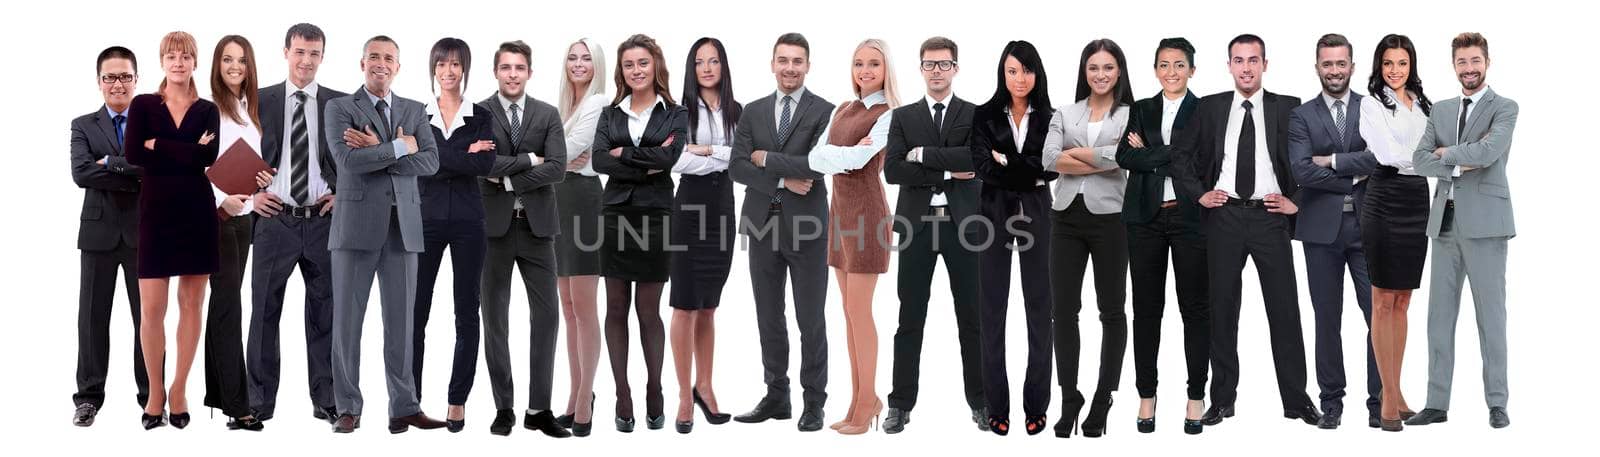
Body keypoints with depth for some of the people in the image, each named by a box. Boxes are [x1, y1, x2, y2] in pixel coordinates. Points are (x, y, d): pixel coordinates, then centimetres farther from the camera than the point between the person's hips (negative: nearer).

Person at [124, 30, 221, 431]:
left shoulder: (207, 110, 6)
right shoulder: (142, 105, 3)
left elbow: (209, 157, -11)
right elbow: (132, 153, -12)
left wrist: (158, 146, -10)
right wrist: (187, 154, -12)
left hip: (197, 212, 1)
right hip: (155, 211, -1)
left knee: (191, 304, 5)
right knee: (151, 309, -2)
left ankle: (179, 390, 14)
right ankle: (155, 391, 11)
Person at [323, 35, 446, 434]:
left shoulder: (414, 111, 13)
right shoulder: (339, 108, 2)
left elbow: (430, 162, -3)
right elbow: (349, 160, -14)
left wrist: (378, 150, -11)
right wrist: (400, 147, -10)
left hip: (403, 228, 3)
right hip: (357, 225, -2)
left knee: (401, 320, 3)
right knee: (348, 319, 0)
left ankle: (404, 409, 5)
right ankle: (348, 409, 8)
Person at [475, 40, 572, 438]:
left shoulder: (548, 115, 5)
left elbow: (557, 168, -7)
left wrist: (507, 176, -13)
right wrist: (528, 159, -12)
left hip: (537, 226, 2)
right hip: (493, 226, -2)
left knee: (546, 315, 0)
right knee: (495, 319, 5)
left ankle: (539, 409, 8)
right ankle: (504, 408, 13)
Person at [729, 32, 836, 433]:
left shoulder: (824, 112, -3)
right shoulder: (753, 112, 9)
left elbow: (817, 164, -16)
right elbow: (737, 167, -1)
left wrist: (765, 159, -9)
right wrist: (783, 180, -12)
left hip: (806, 226, -4)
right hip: (762, 224, 4)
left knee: (811, 320, 2)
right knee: (769, 318, 10)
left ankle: (814, 403, 9)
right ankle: (776, 397, 19)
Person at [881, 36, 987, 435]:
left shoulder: (976, 114, 5)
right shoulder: (903, 117, 8)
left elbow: (978, 156, -14)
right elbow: (892, 170, -5)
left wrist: (923, 154, -11)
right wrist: (948, 172, -12)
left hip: (963, 224, 0)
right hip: (917, 225, 1)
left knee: (971, 319, 5)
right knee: (910, 320, 4)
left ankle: (980, 402, 13)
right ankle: (901, 404, 9)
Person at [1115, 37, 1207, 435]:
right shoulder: (1140, 110, 11)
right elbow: (1124, 156, -4)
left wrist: (1148, 153, -7)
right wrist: (1172, 156, -12)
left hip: (1190, 218, -2)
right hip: (1145, 218, 3)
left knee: (1195, 307, 2)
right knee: (1146, 308, 6)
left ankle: (1196, 396, 10)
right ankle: (1146, 396, 13)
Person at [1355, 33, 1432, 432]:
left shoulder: (1424, 106, 16)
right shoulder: (1372, 104, -3)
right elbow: (1389, 154, -13)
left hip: (1418, 202, 6)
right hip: (1385, 200, -6)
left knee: (1402, 301, 9)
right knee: (1384, 301, -2)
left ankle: (1393, 391, 15)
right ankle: (1389, 398, 0)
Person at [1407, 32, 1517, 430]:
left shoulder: (1504, 108, -1)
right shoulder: (1441, 111, 15)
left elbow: (1489, 151, -18)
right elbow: (1419, 160, 5)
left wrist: (1446, 151, -3)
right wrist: (1459, 165, -10)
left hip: (1484, 222, -5)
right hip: (1445, 221, 5)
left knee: (1491, 314, 0)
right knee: (1440, 315, 5)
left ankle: (1497, 403, 6)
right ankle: (1437, 403, 9)